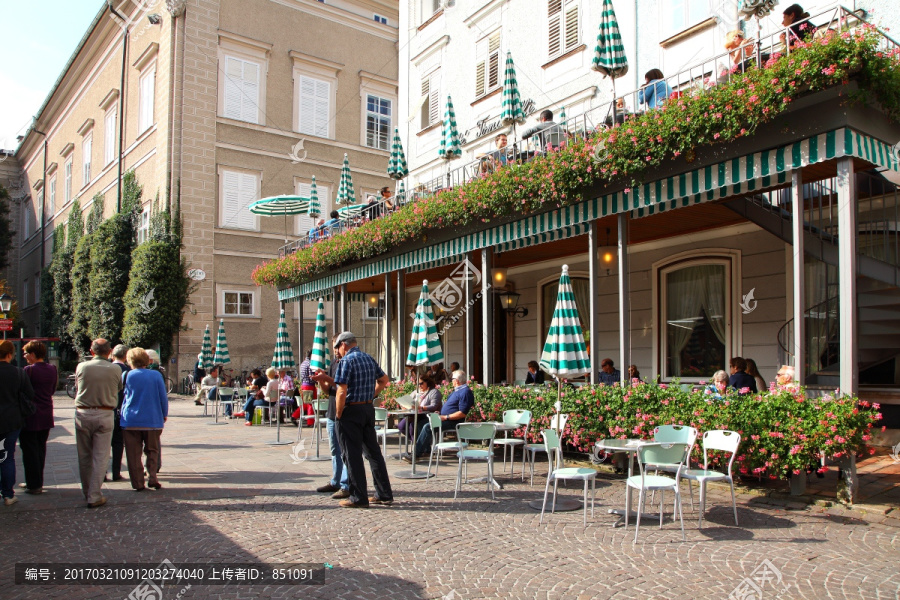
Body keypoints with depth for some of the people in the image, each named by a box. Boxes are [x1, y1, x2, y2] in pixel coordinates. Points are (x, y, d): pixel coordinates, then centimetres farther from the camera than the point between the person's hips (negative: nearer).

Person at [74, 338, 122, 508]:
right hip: (105, 415, -2)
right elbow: (118, 389, 4)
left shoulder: (81, 367, -2)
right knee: (100, 457, 3)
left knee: (84, 456, 14)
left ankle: (87, 493, 26)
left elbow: (77, 387, 11)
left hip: (83, 413, 2)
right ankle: (94, 496, 1)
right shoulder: (115, 370, -6)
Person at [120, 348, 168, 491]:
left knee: (134, 454, 6)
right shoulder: (156, 375, -2)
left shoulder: (127, 375, -3)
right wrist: (164, 414, 12)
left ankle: (138, 483, 7)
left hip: (131, 420, -1)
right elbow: (163, 397, 1)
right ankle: (152, 479, 4)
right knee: (152, 451, 15)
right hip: (153, 420, 1)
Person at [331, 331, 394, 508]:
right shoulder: (369, 359, 11)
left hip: (351, 411, -7)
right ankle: (384, 494, 18)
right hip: (369, 409, 7)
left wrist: (338, 414, -10)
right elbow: (384, 380, 21)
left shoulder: (346, 361, -12)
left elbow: (342, 392, -19)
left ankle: (358, 498, 4)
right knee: (373, 452, 13)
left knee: (352, 455, 0)